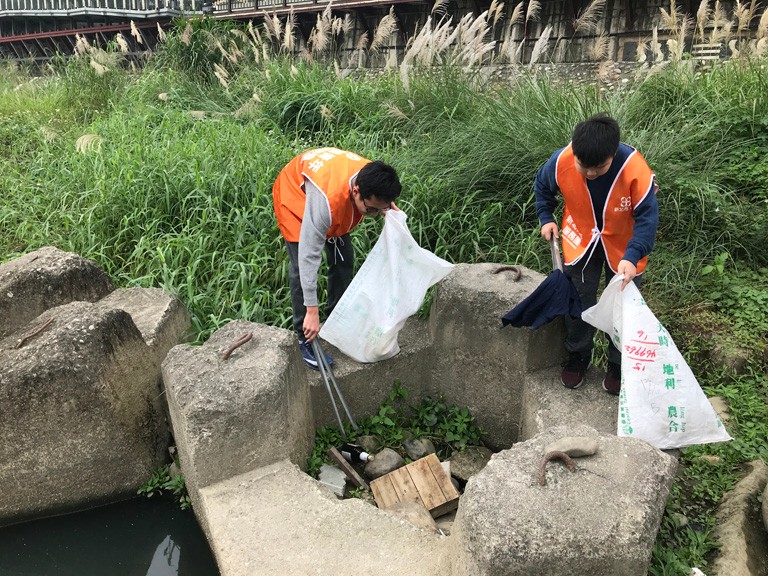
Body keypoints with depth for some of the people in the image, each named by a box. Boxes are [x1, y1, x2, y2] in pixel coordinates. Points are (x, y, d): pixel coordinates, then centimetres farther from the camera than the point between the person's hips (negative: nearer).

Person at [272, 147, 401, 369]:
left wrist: (387, 208, -22)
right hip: (294, 195, -6)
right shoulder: (327, 199, -46)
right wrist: (312, 311, -39)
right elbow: (309, 255, -41)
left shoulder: (370, 178, -28)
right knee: (301, 267, -15)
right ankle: (306, 338, -4)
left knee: (344, 259, 5)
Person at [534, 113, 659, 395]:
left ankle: (619, 364, 34)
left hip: (622, 246, -1)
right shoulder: (561, 161, -26)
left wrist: (632, 256, -39)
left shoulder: (634, 168, -34)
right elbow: (542, 186, -1)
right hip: (580, 241, 2)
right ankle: (578, 355, 35)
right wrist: (546, 218, -6)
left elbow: (647, 216, -27)